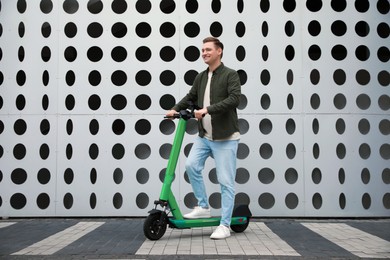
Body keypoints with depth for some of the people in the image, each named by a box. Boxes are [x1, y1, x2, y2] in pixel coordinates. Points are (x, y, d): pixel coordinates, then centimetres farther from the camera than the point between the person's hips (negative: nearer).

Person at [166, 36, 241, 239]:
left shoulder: (230, 75, -9)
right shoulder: (201, 77, 12)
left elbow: (234, 99, -23)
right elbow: (190, 97, 21)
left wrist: (208, 109, -29)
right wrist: (175, 109, 5)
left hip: (225, 138, -6)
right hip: (204, 136, 7)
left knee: (225, 182, -3)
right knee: (191, 165, -8)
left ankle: (225, 225, 7)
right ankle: (203, 207, 10)